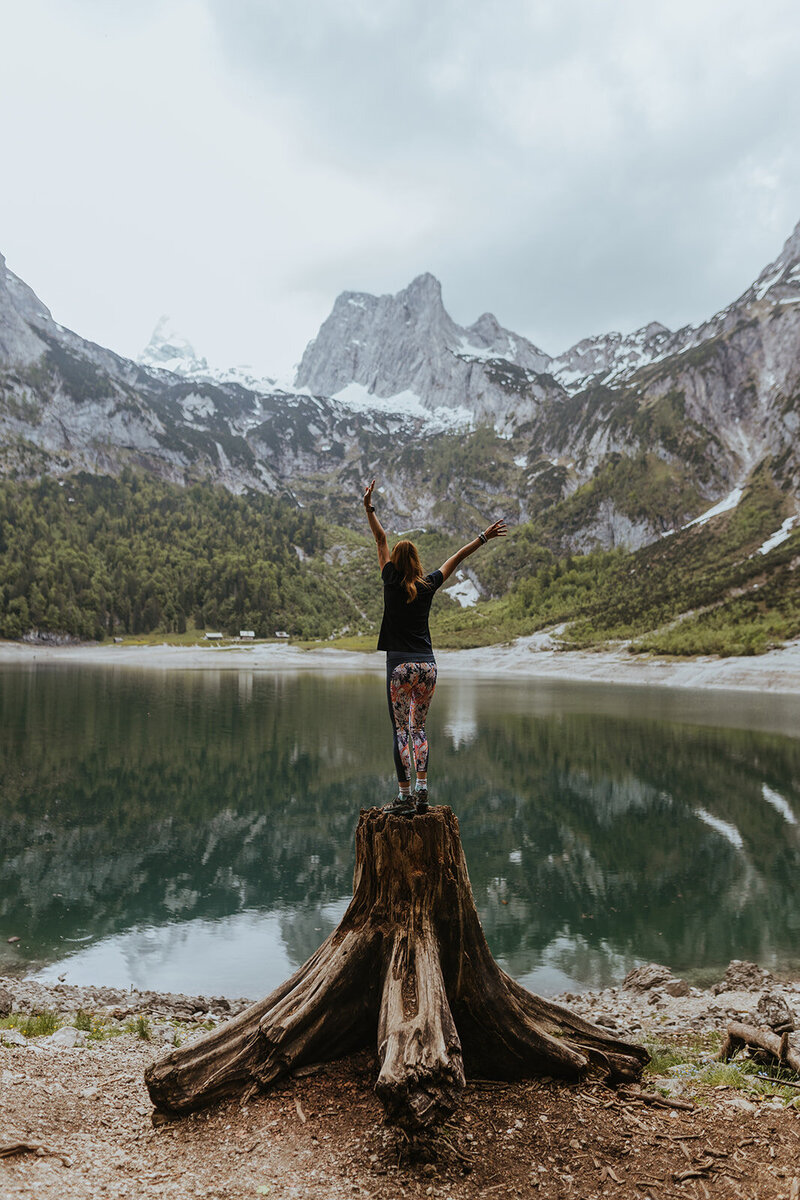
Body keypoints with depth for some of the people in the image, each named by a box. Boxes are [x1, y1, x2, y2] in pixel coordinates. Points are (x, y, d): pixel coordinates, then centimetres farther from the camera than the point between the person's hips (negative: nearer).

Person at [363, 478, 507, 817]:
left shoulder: (392, 583, -2)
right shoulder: (428, 586, 5)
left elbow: (381, 541, 4)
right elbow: (456, 558, 14)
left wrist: (369, 508, 9)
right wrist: (483, 537, 24)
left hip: (400, 665, -3)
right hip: (427, 664, 3)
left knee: (401, 730, 0)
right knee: (418, 728, 12)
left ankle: (405, 797, -2)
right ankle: (421, 791, 6)